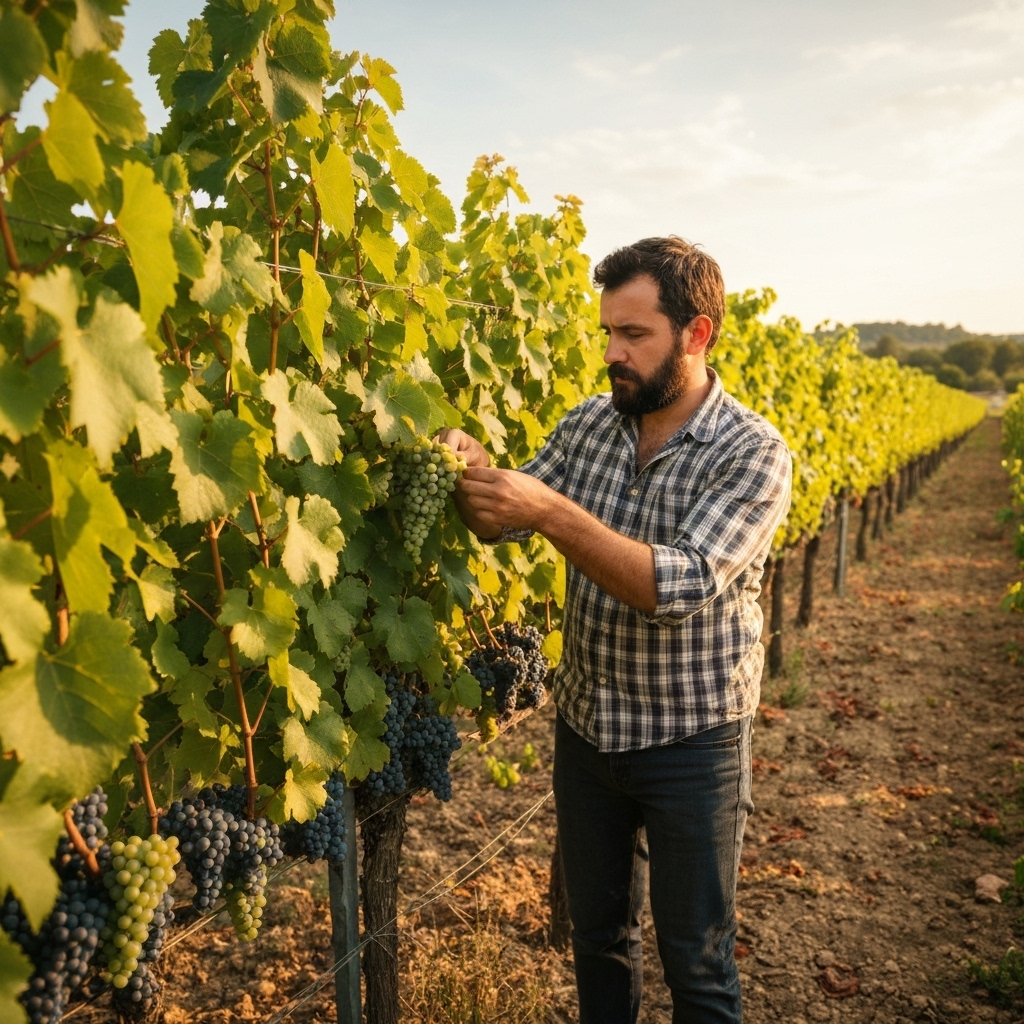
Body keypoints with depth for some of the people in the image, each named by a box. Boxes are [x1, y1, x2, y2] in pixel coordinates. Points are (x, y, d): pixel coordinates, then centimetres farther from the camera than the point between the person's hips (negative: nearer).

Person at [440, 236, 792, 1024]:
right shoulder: (590, 422, -1)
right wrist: (470, 474, -22)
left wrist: (551, 511, -36)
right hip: (587, 724, 5)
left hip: (692, 743, -4)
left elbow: (681, 586, -28)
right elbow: (503, 525, -1)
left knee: (696, 959, 14)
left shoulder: (753, 454, -17)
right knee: (598, 932, 23)